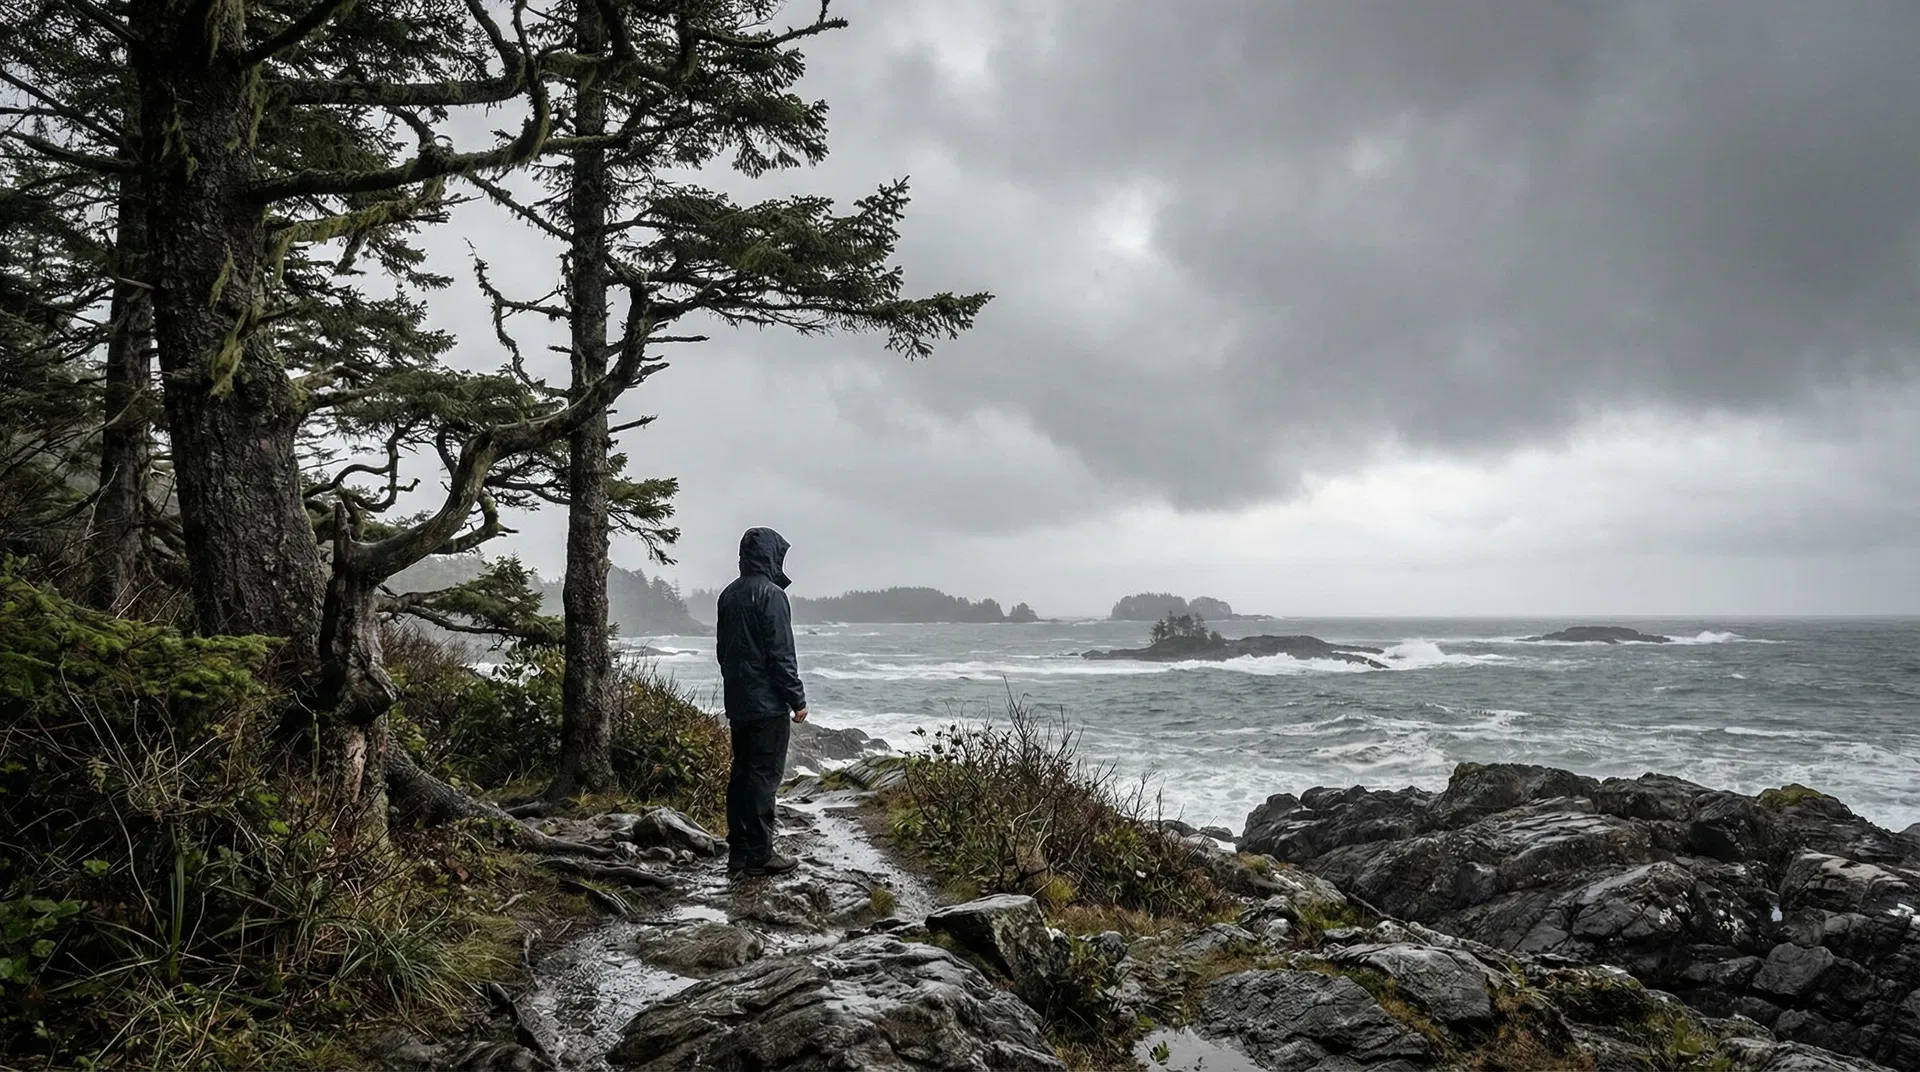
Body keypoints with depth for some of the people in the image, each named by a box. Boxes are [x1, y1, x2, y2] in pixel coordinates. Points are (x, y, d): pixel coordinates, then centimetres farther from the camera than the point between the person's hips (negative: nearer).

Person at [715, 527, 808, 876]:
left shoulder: (728, 595, 12)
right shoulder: (770, 595, -14)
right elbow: (781, 653, -17)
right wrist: (797, 698, -11)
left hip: (737, 702, 8)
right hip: (768, 703, -8)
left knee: (741, 773, 12)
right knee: (764, 776, -4)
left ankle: (738, 850, 16)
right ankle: (759, 854, 0)